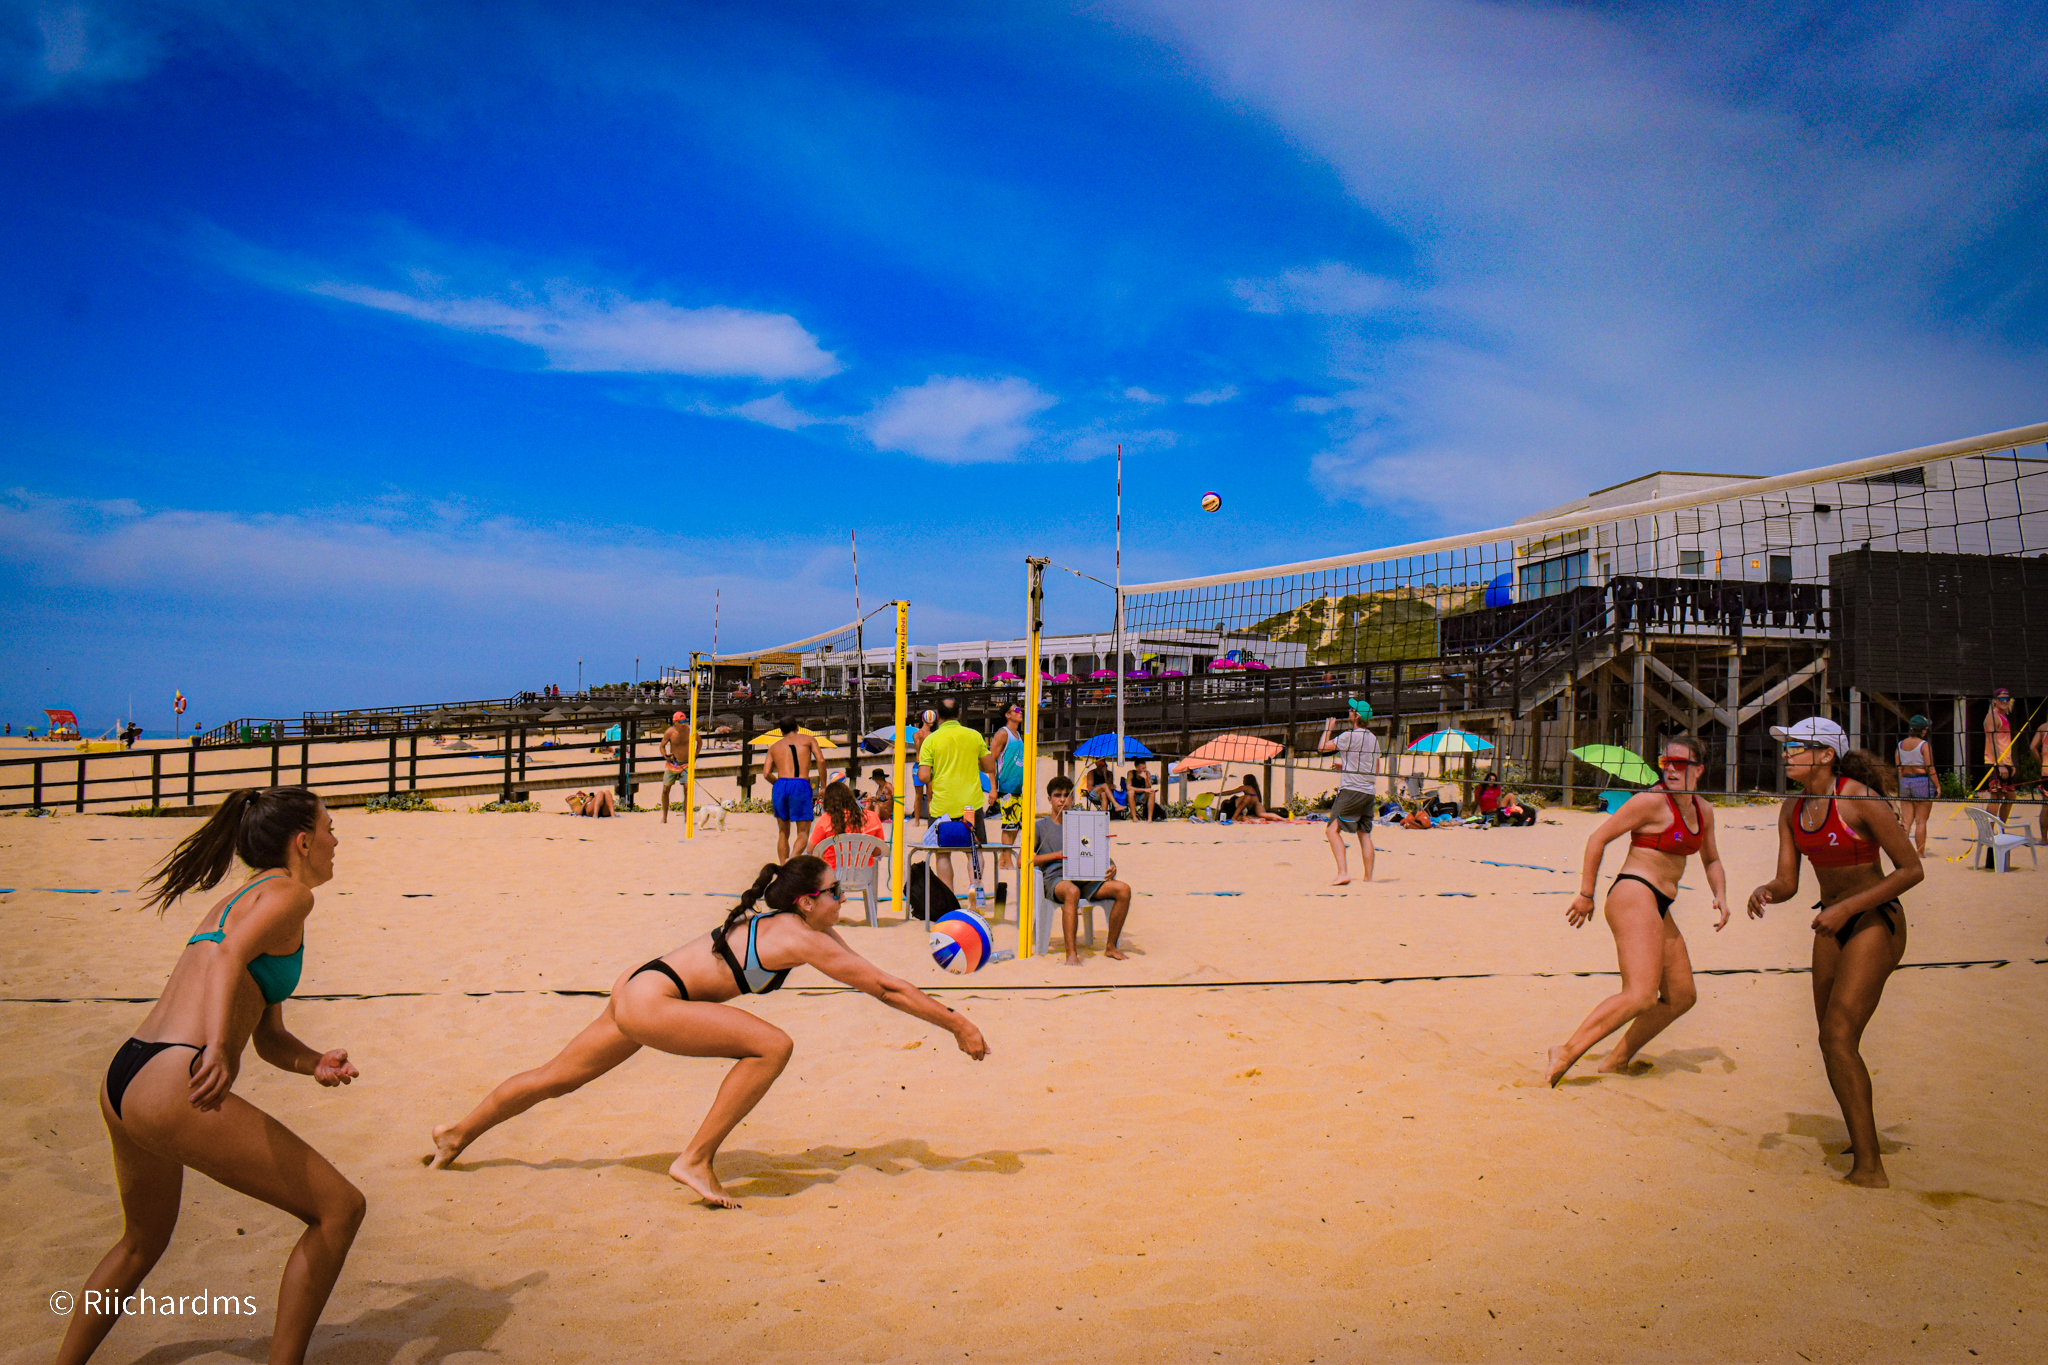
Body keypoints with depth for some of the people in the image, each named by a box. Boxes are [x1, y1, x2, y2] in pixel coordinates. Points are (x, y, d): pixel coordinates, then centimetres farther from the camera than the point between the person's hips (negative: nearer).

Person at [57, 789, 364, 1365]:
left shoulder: (237, 899, 26)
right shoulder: (289, 893, -2)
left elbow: (267, 1037, 25)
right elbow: (231, 954, -25)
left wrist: (316, 1063, 6)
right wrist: (218, 1051, -38)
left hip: (122, 1081, 10)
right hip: (173, 1087, -10)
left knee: (143, 1241, 35)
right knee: (340, 1208, -4)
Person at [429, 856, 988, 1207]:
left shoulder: (783, 921, 10)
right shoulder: (802, 939, -16)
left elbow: (876, 980, 18)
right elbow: (884, 988, -14)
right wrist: (956, 1023, -8)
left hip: (639, 986, 10)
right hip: (650, 1000, -10)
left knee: (558, 1078, 25)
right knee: (771, 1046, -17)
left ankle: (457, 1134, 43)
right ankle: (696, 1161, -9)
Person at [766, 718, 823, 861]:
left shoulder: (774, 746, 22)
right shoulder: (807, 739, 17)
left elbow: (767, 773, 10)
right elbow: (820, 760, 1)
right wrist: (823, 786, 5)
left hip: (780, 785, 3)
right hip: (801, 786, -3)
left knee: (783, 833, 15)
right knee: (803, 833, -1)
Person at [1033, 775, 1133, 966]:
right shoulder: (1041, 826, 11)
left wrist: (1111, 866, -5)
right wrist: (1057, 855, -5)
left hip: (1085, 878, 4)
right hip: (1055, 878, -4)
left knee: (1123, 890, -21)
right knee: (1072, 891, -41)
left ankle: (1111, 946, -8)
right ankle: (1071, 953, -39)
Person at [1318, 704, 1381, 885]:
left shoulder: (1350, 736, -11)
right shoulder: (1373, 738, 13)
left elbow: (1321, 747, -7)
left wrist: (1328, 728, 9)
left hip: (1350, 790, -8)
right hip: (1368, 793, 8)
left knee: (1333, 829, -8)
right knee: (1364, 834, 10)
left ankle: (1343, 873, -20)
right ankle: (1368, 878, 11)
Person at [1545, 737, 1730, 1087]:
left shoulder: (1703, 811, 15)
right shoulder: (1653, 801, -9)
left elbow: (1711, 861, 29)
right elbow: (1598, 838, -10)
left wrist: (1720, 895, 9)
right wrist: (1586, 894, -10)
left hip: (1658, 908, 9)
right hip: (1634, 893, -9)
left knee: (1682, 996, 14)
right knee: (1641, 995, -23)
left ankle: (1616, 1061, 19)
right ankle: (1565, 1055, -25)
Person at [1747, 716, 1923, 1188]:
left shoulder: (1861, 800, -19)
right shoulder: (1792, 809, 2)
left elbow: (1912, 870, -16)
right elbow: (1788, 881, 5)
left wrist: (1848, 907, -22)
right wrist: (1765, 892, -18)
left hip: (1875, 924, -8)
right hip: (1833, 926, 8)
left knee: (1838, 1039, -16)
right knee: (1833, 1043, 12)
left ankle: (1870, 1169, -10)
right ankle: (1863, 1147, 31)